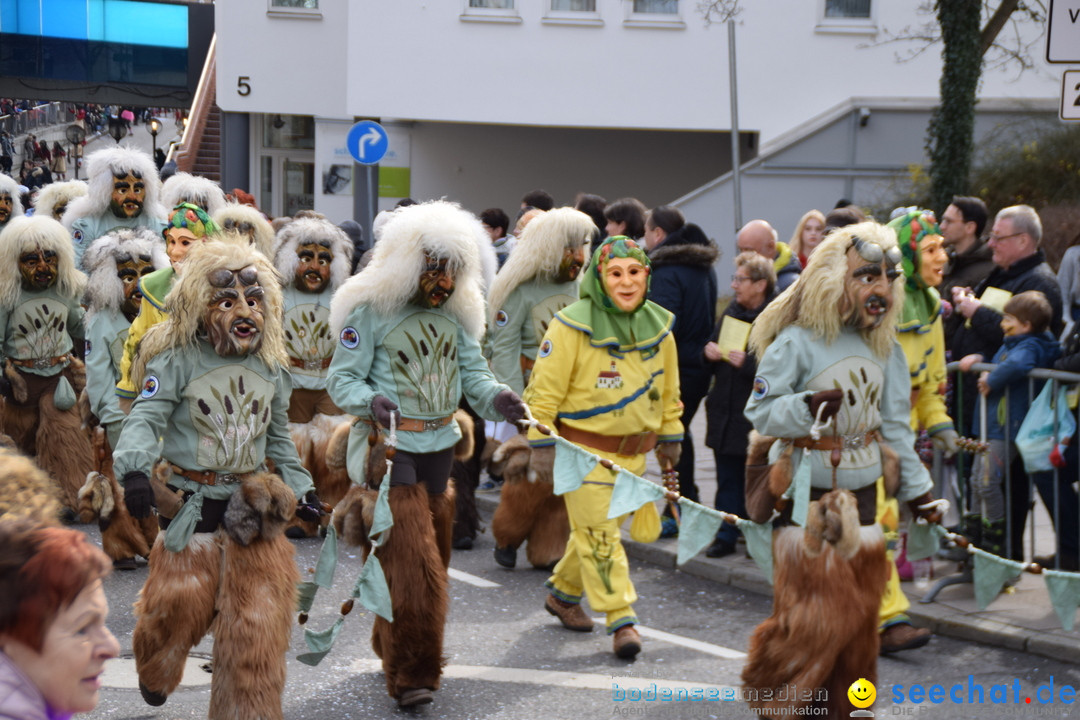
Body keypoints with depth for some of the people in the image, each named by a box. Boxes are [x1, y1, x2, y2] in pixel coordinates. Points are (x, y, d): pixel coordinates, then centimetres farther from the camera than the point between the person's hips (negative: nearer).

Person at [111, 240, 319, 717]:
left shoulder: (270, 368, 9)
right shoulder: (177, 360, -8)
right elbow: (146, 417, -17)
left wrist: (300, 486, 20)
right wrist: (134, 470, -33)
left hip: (252, 506, 4)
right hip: (191, 503, -4)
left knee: (258, 615, -2)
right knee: (179, 601, 1)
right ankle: (156, 675, 35)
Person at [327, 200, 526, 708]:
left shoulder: (456, 312, 8)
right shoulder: (371, 309, -10)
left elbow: (472, 371, 4)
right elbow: (343, 377, -10)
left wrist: (496, 399, -17)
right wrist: (370, 401, -30)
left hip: (439, 445, 7)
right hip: (388, 445, -7)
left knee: (433, 555, 15)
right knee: (411, 560, -13)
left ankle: (392, 648, 34)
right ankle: (410, 674, -7)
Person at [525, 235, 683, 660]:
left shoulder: (659, 326, 2)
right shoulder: (573, 327, -16)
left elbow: (668, 390, 16)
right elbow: (545, 390, -12)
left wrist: (670, 437, 18)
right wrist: (542, 445, -14)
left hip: (633, 451, 6)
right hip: (584, 448, -6)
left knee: (600, 527, 15)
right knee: (598, 533, -7)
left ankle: (563, 594, 35)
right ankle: (622, 620, -4)